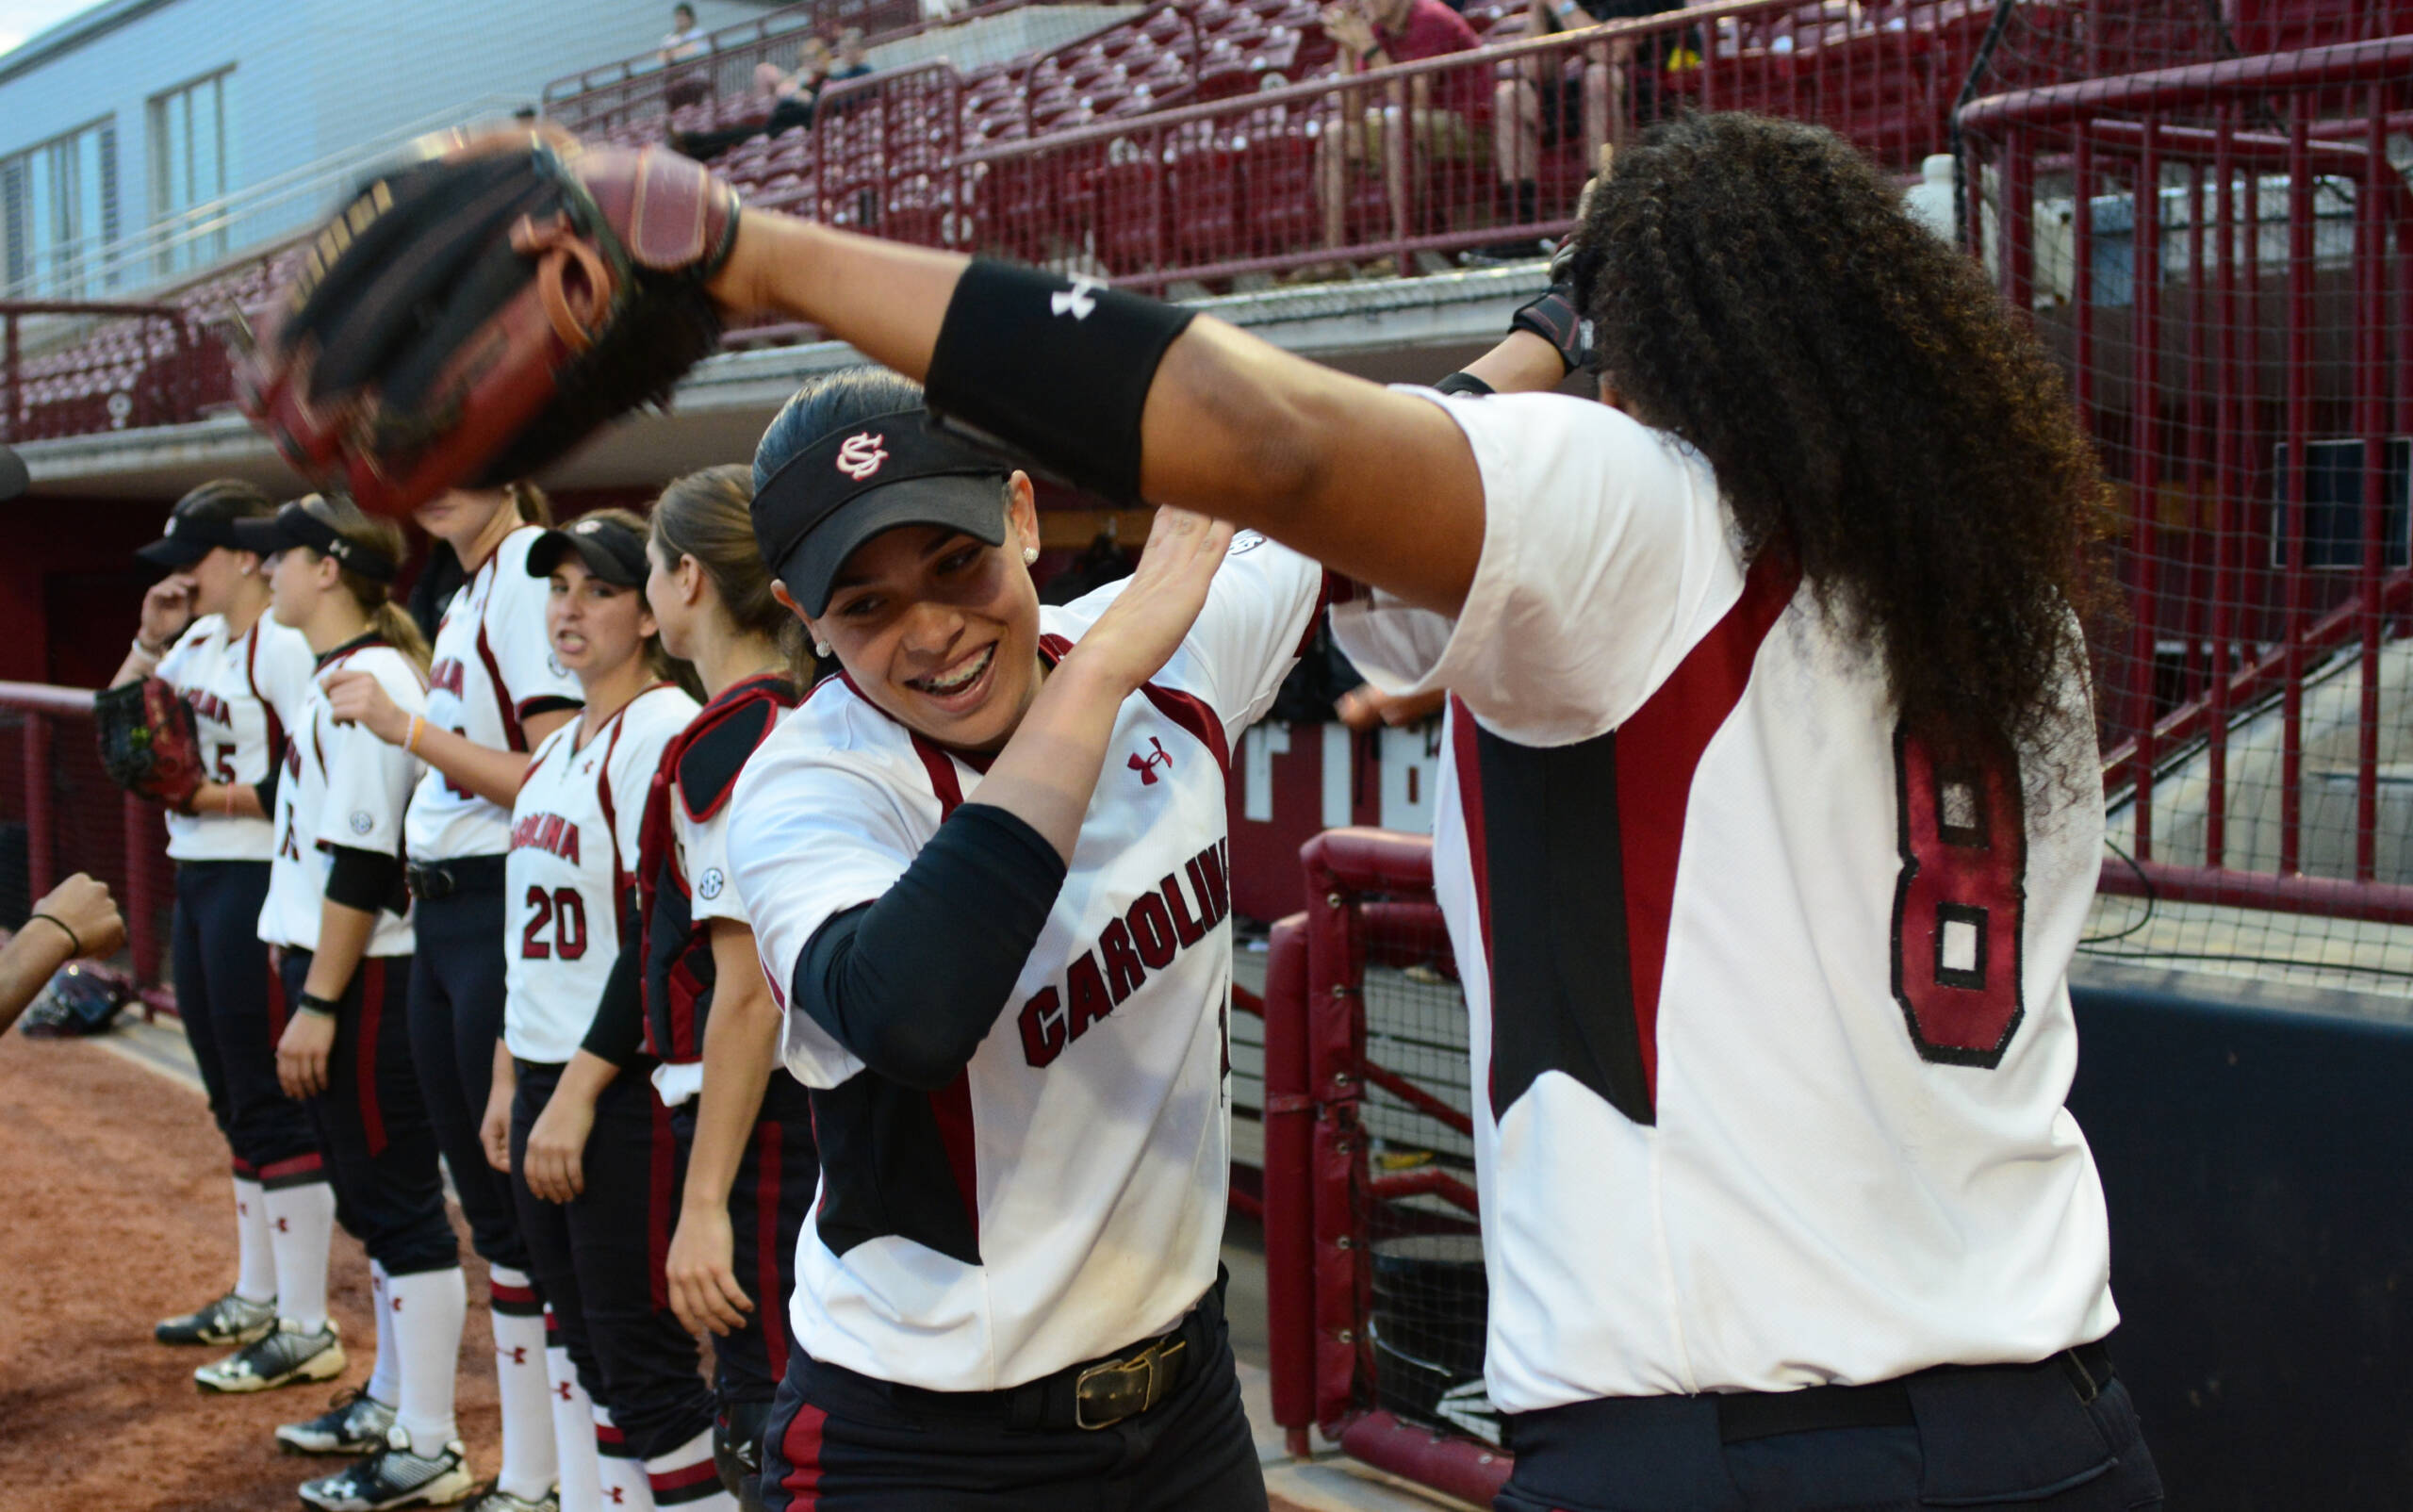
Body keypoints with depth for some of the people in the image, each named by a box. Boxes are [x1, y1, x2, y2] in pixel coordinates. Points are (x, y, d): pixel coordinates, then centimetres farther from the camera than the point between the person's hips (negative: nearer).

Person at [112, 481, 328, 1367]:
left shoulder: (283, 645, -14)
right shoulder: (200, 642, 13)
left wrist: (212, 797, -18)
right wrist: (150, 641, 5)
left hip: (256, 885, -10)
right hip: (198, 883, 10)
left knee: (273, 1103, -5)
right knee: (234, 1101, 17)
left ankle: (308, 1327, 1)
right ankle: (256, 1299, 30)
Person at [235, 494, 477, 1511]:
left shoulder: (366, 679, -16)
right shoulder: (340, 677, 15)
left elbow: (363, 859, -21)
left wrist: (319, 1003, -20)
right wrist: (303, 975, 18)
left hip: (364, 976, -10)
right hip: (332, 962, 10)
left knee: (397, 1204, -5)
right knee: (369, 1192, 15)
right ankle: (405, 1400, 25)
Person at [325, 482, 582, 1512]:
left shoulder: (533, 568, -12)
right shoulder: (466, 595, 16)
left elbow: (562, 784, -19)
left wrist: (407, 727, -18)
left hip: (510, 914, -10)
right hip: (442, 917, 10)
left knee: (539, 1213, -4)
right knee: (491, 1207, 15)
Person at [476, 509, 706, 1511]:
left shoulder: (665, 732, -13)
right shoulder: (557, 751, 15)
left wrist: (579, 1092, -19)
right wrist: (510, 1078, 16)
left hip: (626, 1085, -9)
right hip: (547, 1080, 9)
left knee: (643, 1363, -4)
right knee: (588, 1352, 14)